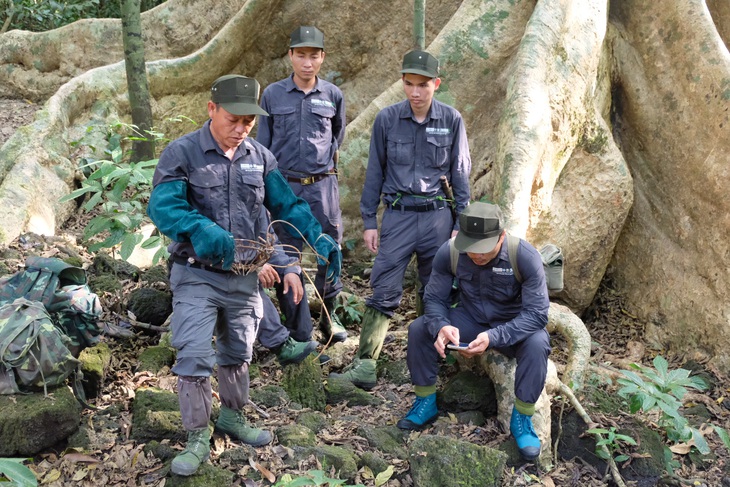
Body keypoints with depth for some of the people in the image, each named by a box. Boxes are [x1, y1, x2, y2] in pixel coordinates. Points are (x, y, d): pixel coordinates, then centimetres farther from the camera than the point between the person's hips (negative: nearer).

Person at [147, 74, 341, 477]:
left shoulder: (260, 158, 2)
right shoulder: (181, 153, -12)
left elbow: (287, 205, 2)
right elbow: (162, 206, -24)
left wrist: (319, 238, -14)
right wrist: (201, 232, -43)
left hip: (244, 277, 5)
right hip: (197, 275, -4)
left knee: (237, 353, 18)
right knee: (194, 358, -5)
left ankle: (232, 418, 39)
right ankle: (197, 440, 11)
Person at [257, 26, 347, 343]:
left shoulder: (333, 95, 1)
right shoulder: (273, 94, 0)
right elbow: (262, 143, 5)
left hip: (323, 186, 1)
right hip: (284, 186, 0)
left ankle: (329, 317, 24)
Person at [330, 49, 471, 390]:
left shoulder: (451, 120, 0)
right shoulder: (387, 119, -1)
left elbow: (460, 173, 6)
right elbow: (375, 171, 5)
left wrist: (460, 223, 4)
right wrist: (369, 221, 3)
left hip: (438, 217, 1)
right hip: (397, 217, -1)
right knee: (384, 293, -5)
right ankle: (365, 367, -4)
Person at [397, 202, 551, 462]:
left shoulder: (525, 256, -28)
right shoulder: (448, 253, -20)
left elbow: (537, 313, -29)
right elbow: (434, 299, -11)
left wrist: (493, 337, -42)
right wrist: (442, 326, -36)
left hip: (513, 327, -2)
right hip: (468, 320, 3)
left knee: (537, 343, -35)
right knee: (418, 329, -20)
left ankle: (522, 419, -14)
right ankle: (426, 403, 0)